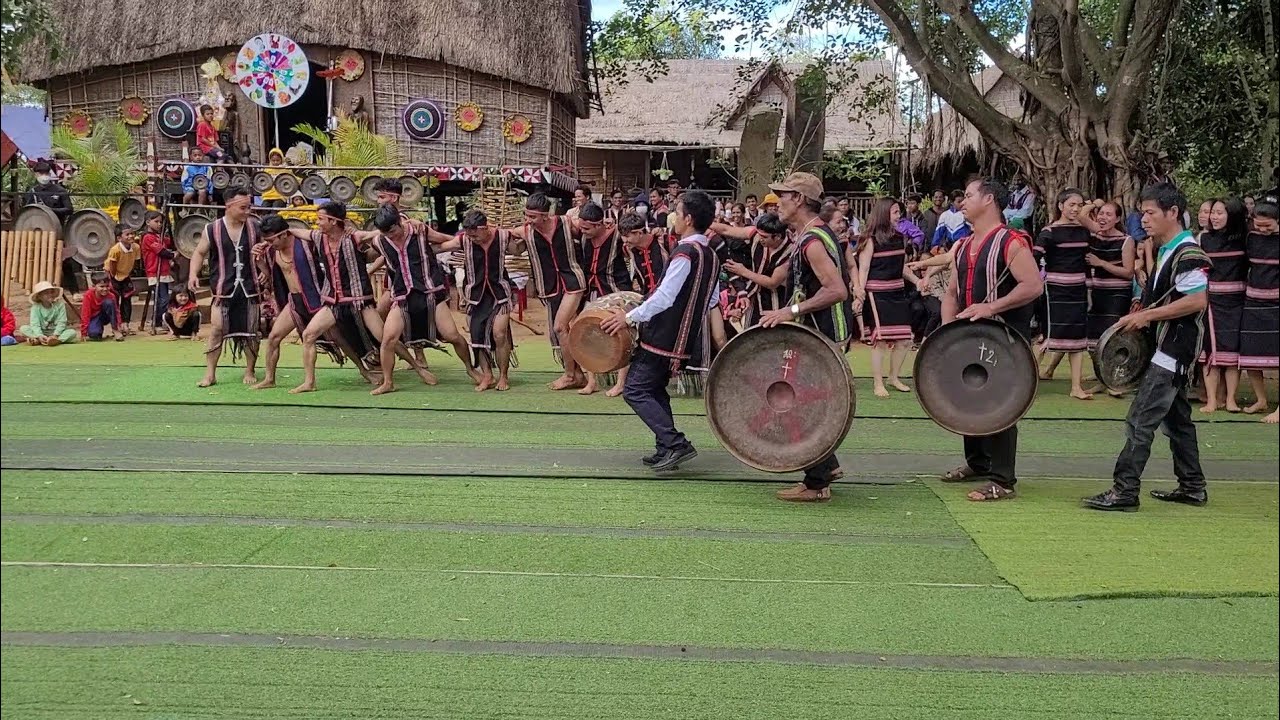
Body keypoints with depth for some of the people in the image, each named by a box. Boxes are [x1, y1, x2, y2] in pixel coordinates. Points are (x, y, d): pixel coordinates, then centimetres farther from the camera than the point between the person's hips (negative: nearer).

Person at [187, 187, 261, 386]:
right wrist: (193, 274, -7)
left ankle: (250, 372, 21)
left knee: (251, 332, 6)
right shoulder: (212, 229, -4)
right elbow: (199, 252, 7)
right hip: (223, 290, -1)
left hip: (249, 289, 1)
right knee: (216, 330, -2)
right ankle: (210, 374, 6)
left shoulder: (255, 227, -1)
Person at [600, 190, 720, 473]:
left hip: (664, 337, -9)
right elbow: (713, 299, 19)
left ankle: (675, 443, -14)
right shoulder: (710, 255, 11)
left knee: (635, 389, -6)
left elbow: (664, 297, -22)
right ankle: (666, 450, 15)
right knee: (655, 390, 18)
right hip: (686, 338, 9)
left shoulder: (685, 252, -18)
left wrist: (630, 317, -16)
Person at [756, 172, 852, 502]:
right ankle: (826, 466, 29)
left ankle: (816, 484, 3)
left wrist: (791, 311, -28)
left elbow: (837, 290, -30)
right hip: (822, 334, 10)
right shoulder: (814, 234, 12)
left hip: (824, 338, -10)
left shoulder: (812, 241, -21)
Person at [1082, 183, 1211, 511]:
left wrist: (1146, 315, -22)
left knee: (1140, 420, -12)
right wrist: (1140, 315, 7)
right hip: (1169, 350, 11)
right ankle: (1192, 487, 26)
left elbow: (1197, 301, -25)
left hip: (1173, 351, -11)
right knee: (1176, 418, 17)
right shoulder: (1166, 251, 14)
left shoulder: (1188, 253, -17)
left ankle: (1124, 490, -11)